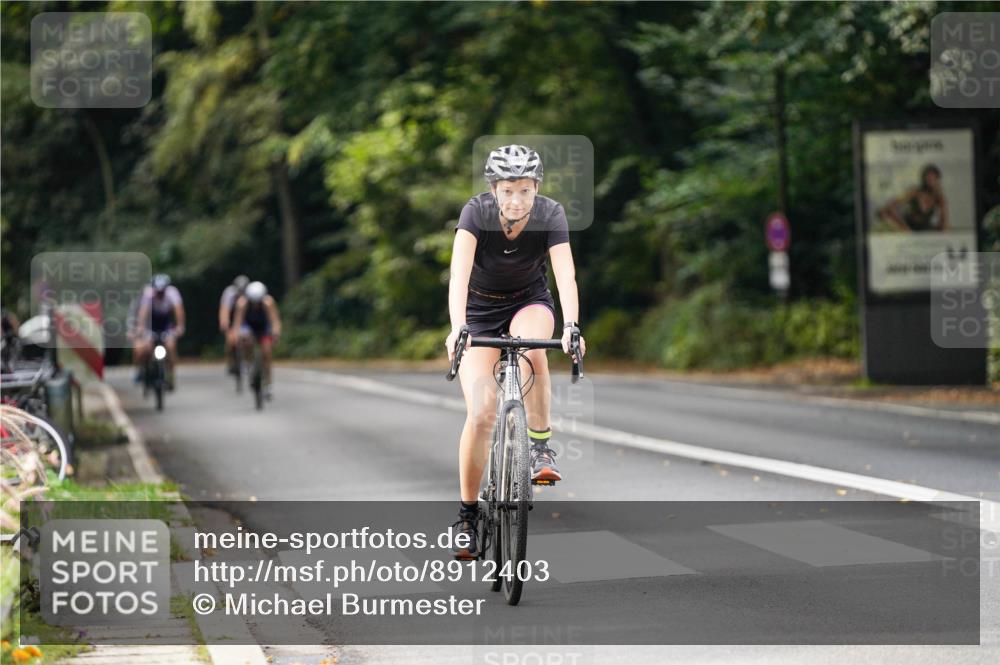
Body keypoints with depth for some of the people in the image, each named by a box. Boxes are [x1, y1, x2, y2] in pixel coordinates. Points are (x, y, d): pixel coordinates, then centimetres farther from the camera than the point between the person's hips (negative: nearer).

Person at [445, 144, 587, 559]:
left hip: (530, 302, 1)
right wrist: (457, 329, -51)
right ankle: (467, 514, 0)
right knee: (481, 414, -13)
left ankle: (540, 445, -16)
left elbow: (565, 275, -32)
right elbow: (459, 273, -36)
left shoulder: (551, 215, -22)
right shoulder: (476, 212, -25)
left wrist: (571, 327, -48)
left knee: (532, 351, -36)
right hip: (480, 309, -1)